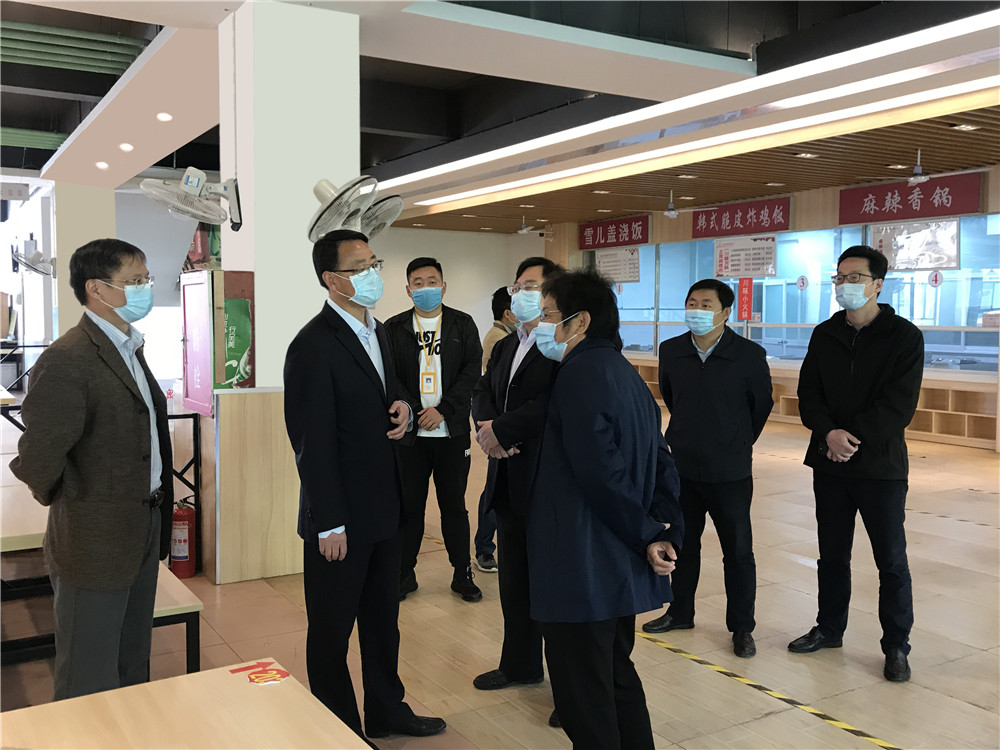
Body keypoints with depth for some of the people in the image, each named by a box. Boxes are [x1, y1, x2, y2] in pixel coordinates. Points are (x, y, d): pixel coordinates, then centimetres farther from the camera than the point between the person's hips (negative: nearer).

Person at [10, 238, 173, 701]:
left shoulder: (130, 350, 10)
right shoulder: (67, 360, -21)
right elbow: (37, 459, -27)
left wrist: (157, 514, 13)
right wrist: (67, 503, -9)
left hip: (143, 533, 9)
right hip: (96, 544, -9)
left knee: (133, 670, 23)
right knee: (90, 684, 8)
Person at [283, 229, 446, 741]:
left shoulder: (376, 330, 8)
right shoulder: (314, 346, -19)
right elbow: (312, 444, -19)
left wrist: (401, 410, -4)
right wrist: (329, 525, -18)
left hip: (383, 507, 8)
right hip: (341, 516, -8)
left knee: (383, 618, 22)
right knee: (332, 629, 10)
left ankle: (386, 710, 39)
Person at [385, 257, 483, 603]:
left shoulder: (463, 324, 5)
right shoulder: (394, 328, 5)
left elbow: (472, 372, -2)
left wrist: (442, 410, -12)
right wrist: (413, 413, -13)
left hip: (452, 432, 0)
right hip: (409, 433, 0)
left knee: (454, 505, 9)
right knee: (409, 505, 7)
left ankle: (462, 573, 21)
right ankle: (404, 574, 21)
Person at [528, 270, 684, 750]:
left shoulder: (581, 372, -16)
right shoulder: (625, 372, 14)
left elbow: (599, 470, -23)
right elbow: (662, 466, 13)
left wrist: (646, 533, -13)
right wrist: (666, 534, 5)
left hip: (582, 570, -10)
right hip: (622, 568, 10)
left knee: (585, 699, 2)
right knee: (618, 677, 22)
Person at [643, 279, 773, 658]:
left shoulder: (749, 354, -12)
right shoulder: (671, 350, -2)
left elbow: (762, 404, 2)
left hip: (730, 472, -4)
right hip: (682, 467, 4)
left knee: (738, 552, 6)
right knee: (683, 543, 17)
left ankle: (742, 627, 20)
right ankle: (680, 612, 34)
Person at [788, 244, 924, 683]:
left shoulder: (904, 337, -5)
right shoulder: (825, 335, 7)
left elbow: (899, 405, -12)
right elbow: (808, 393, 3)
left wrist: (853, 436, -18)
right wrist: (829, 432, -15)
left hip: (881, 466, -4)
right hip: (830, 464, 4)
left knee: (891, 560, 4)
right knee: (832, 554, 15)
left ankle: (896, 646, 18)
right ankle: (829, 629, 30)